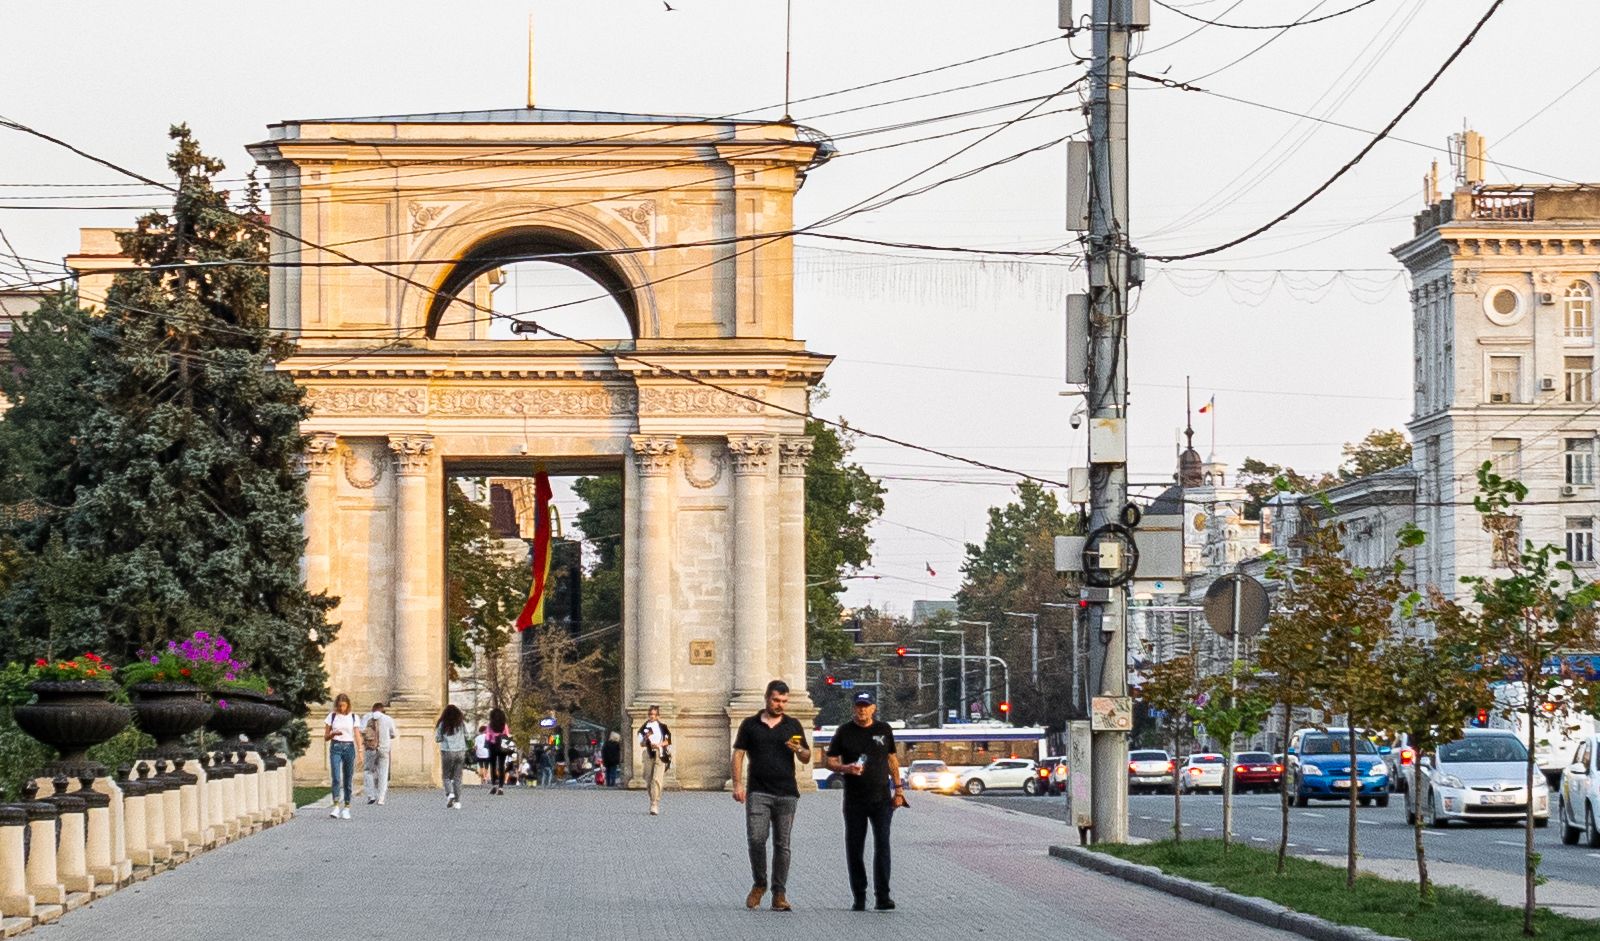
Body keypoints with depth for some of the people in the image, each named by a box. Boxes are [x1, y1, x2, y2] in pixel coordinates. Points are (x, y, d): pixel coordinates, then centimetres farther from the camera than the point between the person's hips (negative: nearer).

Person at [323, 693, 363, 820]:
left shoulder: (354, 717, 5)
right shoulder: (332, 716, 6)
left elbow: (357, 736, 2)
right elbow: (325, 737, 9)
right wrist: (333, 733, -13)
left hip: (349, 748, 1)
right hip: (335, 748, -1)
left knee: (348, 779, 2)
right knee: (336, 778, -14)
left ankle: (346, 808, 10)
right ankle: (336, 807, -17)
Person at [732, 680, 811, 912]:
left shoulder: (793, 725, 11)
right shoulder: (750, 725, 7)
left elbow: (807, 758, 11)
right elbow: (738, 755, 6)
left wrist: (798, 750, -12)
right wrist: (738, 784, -5)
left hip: (786, 793, 1)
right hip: (758, 792, -1)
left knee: (782, 844, 1)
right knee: (756, 839, -12)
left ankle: (779, 895, 4)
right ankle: (759, 885, 9)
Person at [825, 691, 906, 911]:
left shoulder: (884, 730, 8)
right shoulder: (844, 732, 3)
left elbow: (892, 759, 17)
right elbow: (830, 761, 4)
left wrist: (898, 788, 13)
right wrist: (846, 768, -16)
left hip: (881, 799, 0)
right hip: (854, 800, 0)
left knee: (882, 845, -9)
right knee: (854, 849, 2)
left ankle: (883, 896, -9)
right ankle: (859, 898, 10)